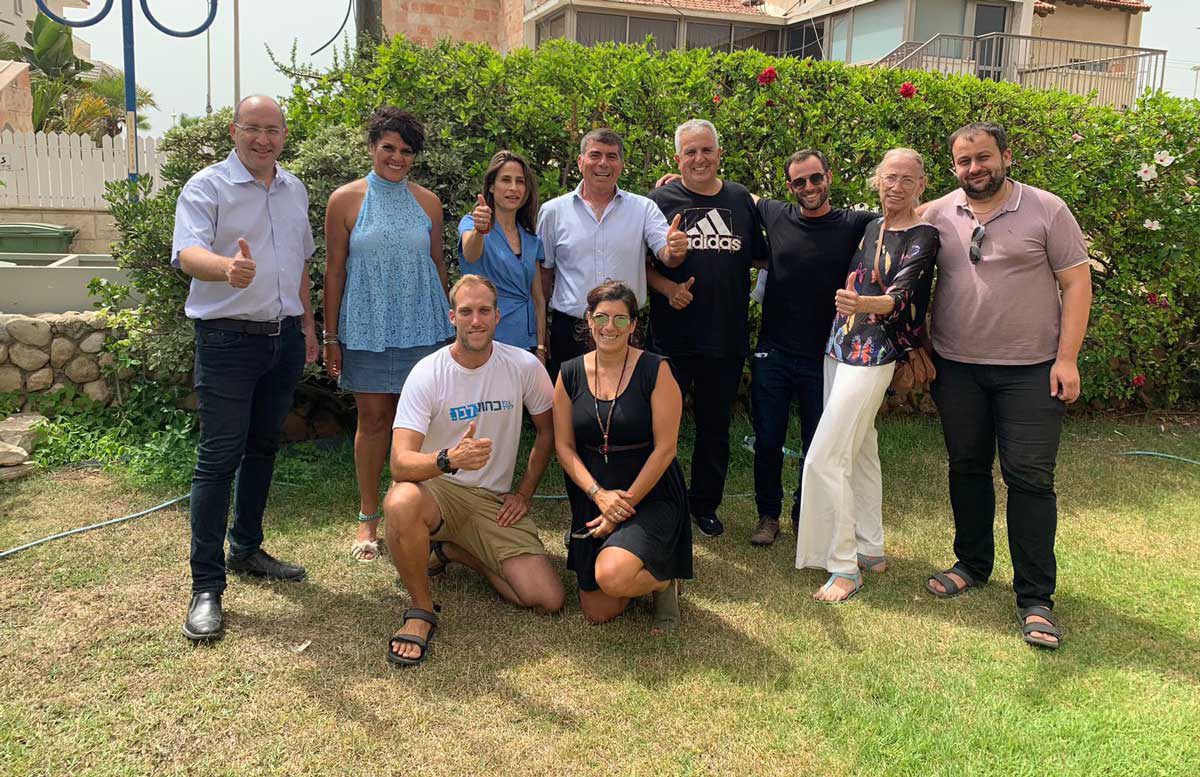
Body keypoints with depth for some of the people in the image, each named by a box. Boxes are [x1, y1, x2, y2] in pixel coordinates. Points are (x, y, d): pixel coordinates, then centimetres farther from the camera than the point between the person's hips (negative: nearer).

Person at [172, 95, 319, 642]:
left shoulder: (293, 190, 13)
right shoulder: (207, 187, -8)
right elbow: (187, 253, -23)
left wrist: (307, 323, 19)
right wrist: (227, 268, -45)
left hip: (283, 337, 7)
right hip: (227, 338, -6)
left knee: (263, 448, 14)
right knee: (218, 457, -7)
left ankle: (246, 549, 30)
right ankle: (206, 586, -1)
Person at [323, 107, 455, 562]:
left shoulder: (427, 202, 7)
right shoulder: (346, 200, 0)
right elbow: (334, 270, 1)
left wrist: (448, 326, 13)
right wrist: (331, 337, -1)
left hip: (422, 327, 2)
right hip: (366, 329, -2)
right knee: (373, 419, 3)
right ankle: (368, 519, 15)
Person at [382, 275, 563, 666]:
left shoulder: (525, 366, -6)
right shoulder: (427, 373, -14)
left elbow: (547, 432, 10)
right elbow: (400, 463, -23)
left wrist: (523, 493, 2)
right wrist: (449, 459, -43)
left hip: (495, 501, 3)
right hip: (439, 490, -2)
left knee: (548, 600, -13)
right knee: (401, 502, -40)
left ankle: (454, 551, 12)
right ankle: (421, 611, -14)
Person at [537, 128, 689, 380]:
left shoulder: (643, 208, 4)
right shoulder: (553, 211, 4)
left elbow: (666, 253, -5)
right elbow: (544, 272, 10)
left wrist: (675, 249, -30)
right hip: (569, 329, 0)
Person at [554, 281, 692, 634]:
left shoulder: (655, 371, -9)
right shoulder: (570, 374, 2)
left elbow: (665, 448, -12)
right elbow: (564, 446, 2)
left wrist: (626, 501, -14)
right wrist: (599, 494, -13)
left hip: (650, 496, -4)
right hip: (592, 497, 4)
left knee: (611, 576, -29)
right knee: (598, 612, 0)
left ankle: (664, 579, 5)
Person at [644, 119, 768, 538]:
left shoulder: (741, 200, 9)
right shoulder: (660, 200, -1)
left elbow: (760, 256, 18)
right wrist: (667, 288, -17)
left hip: (727, 337, 3)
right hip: (672, 335, -3)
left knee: (716, 425, 14)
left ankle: (705, 505, 30)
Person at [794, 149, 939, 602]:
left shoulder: (922, 237, -9)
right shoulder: (870, 227, 12)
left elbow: (901, 296, -23)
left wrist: (864, 303, -42)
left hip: (873, 355, -8)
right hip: (840, 347, 8)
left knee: (824, 459, -11)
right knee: (860, 451, 15)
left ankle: (844, 568, -2)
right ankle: (871, 549, 28)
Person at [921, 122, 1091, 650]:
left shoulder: (1047, 210, -5)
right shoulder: (937, 215, 2)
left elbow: (1076, 283, -4)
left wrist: (1067, 357, -11)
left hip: (1031, 370, -3)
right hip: (956, 368, 3)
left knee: (1030, 478, -2)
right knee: (966, 468, 13)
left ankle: (1035, 597, 8)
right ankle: (973, 565, 31)